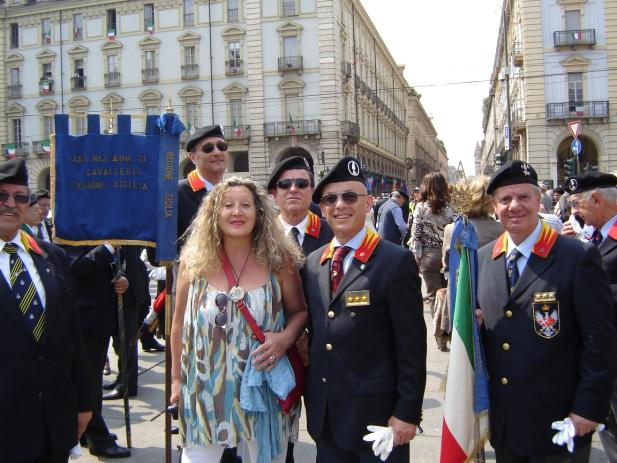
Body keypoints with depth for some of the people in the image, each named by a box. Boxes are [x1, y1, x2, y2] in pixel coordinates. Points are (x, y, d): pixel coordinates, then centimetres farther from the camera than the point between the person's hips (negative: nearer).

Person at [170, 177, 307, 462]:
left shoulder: (279, 260, -6)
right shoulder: (193, 261, -4)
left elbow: (299, 312, 5)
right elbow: (179, 322, 5)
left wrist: (286, 337, -17)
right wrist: (176, 378, 8)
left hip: (265, 390, 0)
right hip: (205, 392, 0)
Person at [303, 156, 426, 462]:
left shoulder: (396, 261, -11)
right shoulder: (313, 263, 6)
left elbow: (412, 345, -12)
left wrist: (407, 413, -12)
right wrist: (311, 397, 10)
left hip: (377, 413, -5)